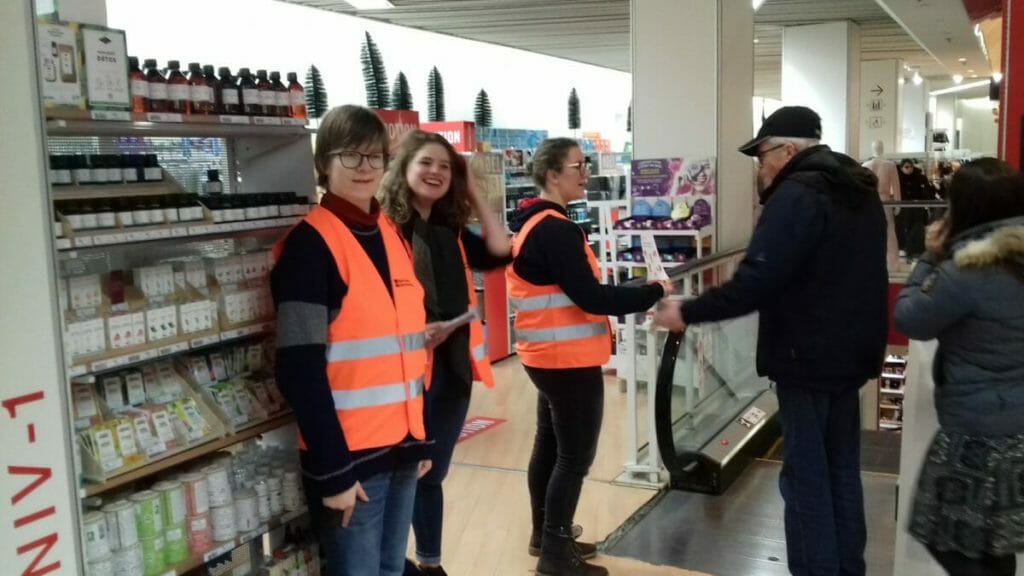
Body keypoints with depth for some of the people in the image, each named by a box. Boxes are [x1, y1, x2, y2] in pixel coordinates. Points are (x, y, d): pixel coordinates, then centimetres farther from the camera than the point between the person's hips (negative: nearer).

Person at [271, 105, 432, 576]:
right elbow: (301, 372, -17)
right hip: (350, 453, -7)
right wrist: (332, 469, -17)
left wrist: (421, 438, 12)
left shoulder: (391, 235, 10)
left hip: (400, 445, 7)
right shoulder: (310, 244, -12)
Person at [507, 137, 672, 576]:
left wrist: (636, 297, 8)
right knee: (575, 455, 0)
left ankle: (545, 536, 29)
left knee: (550, 445, 17)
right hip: (569, 359, -10)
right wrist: (654, 292, -14)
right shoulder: (555, 229, -20)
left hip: (547, 354, 10)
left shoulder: (531, 223, 11)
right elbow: (590, 298, -23)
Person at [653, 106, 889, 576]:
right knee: (842, 471, 17)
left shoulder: (798, 195, -18)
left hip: (808, 358, -9)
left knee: (807, 477, 0)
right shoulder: (859, 191, 12)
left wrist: (688, 313, -17)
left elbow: (756, 281, -25)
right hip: (850, 352, 9)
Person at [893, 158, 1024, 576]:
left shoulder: (966, 273, -22)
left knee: (950, 539, 6)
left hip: (983, 434, -8)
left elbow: (908, 319, -9)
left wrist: (930, 258, -1)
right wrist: (943, 258, 7)